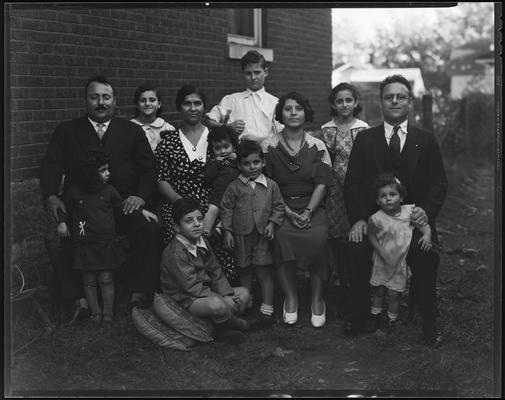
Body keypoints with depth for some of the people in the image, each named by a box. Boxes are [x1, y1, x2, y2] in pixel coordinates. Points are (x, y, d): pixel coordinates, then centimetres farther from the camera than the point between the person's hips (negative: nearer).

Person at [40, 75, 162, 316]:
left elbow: (148, 168, 8)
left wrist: (140, 196, -11)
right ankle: (78, 299, -17)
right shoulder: (66, 131, 15)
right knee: (63, 236, -30)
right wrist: (51, 195, -14)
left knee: (149, 231, -28)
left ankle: (140, 295, -15)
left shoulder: (132, 131, 16)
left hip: (124, 206, 0)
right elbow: (51, 166, 6)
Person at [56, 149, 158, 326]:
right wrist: (62, 222, -7)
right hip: (85, 245, -1)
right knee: (89, 281, 6)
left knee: (106, 279, 3)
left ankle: (108, 312, 12)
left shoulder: (108, 190, 1)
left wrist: (142, 211, 5)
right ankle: (95, 312, 18)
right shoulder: (74, 192, -5)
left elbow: (122, 205, 12)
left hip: (106, 244, 1)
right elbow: (64, 209, 10)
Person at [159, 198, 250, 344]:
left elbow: (216, 272, 11)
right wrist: (224, 300, -22)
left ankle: (222, 330, -9)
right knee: (217, 305, -38)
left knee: (243, 293, 9)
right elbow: (193, 288, -25)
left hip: (205, 293, 10)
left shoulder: (203, 243, 7)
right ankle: (236, 324, -3)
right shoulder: (174, 253, -23)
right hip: (184, 301, -10)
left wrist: (227, 294, -7)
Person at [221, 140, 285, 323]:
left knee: (264, 272, 0)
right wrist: (227, 231, -1)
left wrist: (272, 223, -6)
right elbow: (226, 208, 2)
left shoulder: (271, 185, 2)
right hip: (242, 235, 1)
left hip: (263, 234, -1)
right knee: (245, 272, 12)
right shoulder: (234, 187, -1)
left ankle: (267, 308, 6)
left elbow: (278, 206, 7)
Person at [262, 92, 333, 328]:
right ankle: (290, 297, -15)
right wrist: (288, 212, -11)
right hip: (281, 206, 0)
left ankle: (317, 298, -14)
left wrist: (308, 211, -14)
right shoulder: (269, 146, 6)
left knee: (317, 238, -30)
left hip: (313, 206, 0)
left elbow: (321, 184, 1)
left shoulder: (317, 147, 8)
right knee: (281, 236, -31)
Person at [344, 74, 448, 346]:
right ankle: (358, 321, -8)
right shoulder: (364, 139, 10)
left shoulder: (426, 140, 12)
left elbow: (438, 183, 9)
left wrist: (427, 210, -10)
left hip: (415, 220, 0)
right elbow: (352, 183, 5)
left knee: (427, 261, -26)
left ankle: (429, 325, -7)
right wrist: (358, 219, -9)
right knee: (358, 253, -26)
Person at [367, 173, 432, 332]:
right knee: (378, 291, 15)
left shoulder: (409, 211, -11)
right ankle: (375, 318, 35)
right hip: (382, 263, -1)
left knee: (394, 294, 8)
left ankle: (392, 321, 29)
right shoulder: (376, 219, -18)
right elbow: (372, 236, -5)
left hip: (400, 263, 1)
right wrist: (382, 252, -13)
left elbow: (424, 225, -2)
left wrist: (427, 235, -22)